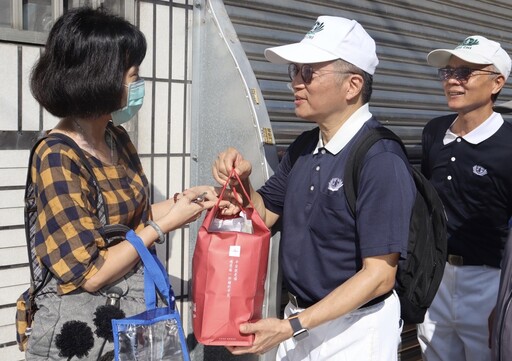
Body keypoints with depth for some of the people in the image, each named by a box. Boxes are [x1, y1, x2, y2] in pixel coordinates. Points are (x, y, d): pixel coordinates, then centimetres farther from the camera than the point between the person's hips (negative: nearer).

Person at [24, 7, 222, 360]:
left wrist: (182, 199, -1)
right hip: (82, 326, -7)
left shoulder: (118, 138, 0)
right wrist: (166, 223, -17)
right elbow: (91, 273, -23)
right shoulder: (57, 158, -23)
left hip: (136, 307, 7)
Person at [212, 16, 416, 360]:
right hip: (298, 320, 7)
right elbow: (264, 215, 13)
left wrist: (290, 327, -23)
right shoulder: (303, 147, 2)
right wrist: (241, 182, -8)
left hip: (353, 331, -6)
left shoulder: (381, 160, -22)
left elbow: (379, 276, -22)